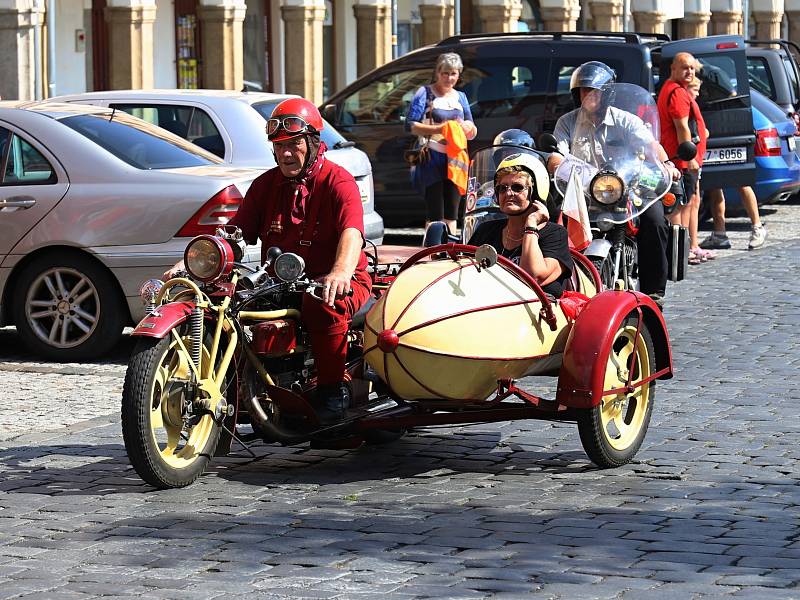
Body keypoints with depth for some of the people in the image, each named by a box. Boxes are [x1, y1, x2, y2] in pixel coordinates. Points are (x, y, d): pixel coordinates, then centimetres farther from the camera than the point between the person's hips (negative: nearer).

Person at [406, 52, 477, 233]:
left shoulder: (460, 97, 18)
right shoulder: (425, 93, 3)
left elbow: (472, 133, 21)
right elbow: (411, 125, -7)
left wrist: (468, 127, -4)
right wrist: (439, 129, -18)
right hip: (432, 158, -5)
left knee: (451, 214, 6)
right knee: (435, 213, -9)